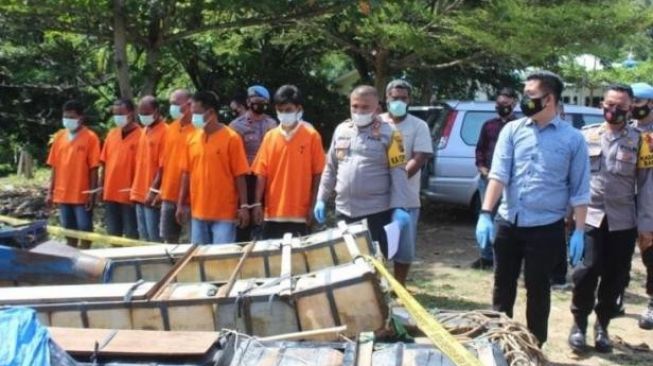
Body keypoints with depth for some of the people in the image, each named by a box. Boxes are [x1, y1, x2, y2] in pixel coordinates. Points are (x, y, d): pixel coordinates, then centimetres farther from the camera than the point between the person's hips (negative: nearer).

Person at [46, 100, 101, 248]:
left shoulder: (90, 137, -8)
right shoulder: (59, 136, 8)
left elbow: (94, 168, -9)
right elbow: (54, 166, 10)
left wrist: (92, 193, -12)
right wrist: (50, 192, 7)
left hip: (82, 195, -5)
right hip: (63, 194, 5)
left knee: (84, 229, 2)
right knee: (69, 230, 14)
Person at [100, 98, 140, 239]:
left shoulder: (140, 135, -9)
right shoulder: (112, 133, 10)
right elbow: (105, 162, 14)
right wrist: (102, 186, 10)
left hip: (130, 195, -6)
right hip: (110, 194, 6)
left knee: (131, 235, 3)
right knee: (113, 234, 15)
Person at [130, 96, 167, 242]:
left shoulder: (164, 131, -12)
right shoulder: (144, 131, 14)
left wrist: (154, 190, -18)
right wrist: (136, 188, 16)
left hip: (152, 195, -8)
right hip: (140, 193, 9)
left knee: (154, 237, -4)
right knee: (143, 237, 13)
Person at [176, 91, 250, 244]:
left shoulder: (231, 138, -8)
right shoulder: (192, 138, 7)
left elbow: (240, 175, -7)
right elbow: (186, 173, 12)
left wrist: (244, 206, -10)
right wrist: (181, 204, 9)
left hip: (224, 213, -5)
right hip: (198, 212, 5)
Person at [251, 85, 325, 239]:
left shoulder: (312, 136, -3)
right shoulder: (270, 136, 6)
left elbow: (317, 174, -2)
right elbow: (261, 173, 5)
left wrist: (312, 206, -5)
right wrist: (257, 203, -2)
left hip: (299, 213, -3)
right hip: (273, 212, 3)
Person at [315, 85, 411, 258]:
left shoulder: (389, 133, -5)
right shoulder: (341, 130, 9)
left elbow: (398, 173, -10)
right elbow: (330, 168, 15)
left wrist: (399, 207, -20)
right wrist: (321, 199, 10)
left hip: (376, 212, -5)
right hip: (344, 211, 5)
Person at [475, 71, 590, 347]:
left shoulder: (572, 138, -3)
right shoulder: (512, 130, 2)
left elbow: (580, 190, -1)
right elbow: (499, 175, -6)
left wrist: (579, 232, -5)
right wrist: (485, 214, -16)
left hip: (546, 228, -3)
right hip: (508, 224, 3)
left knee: (537, 289, 8)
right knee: (502, 285, 13)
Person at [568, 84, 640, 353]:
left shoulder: (639, 140, 3)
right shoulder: (587, 135, 6)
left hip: (623, 221, 1)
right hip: (590, 217, 0)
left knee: (615, 276, 7)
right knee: (587, 271, -6)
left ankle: (602, 325, 25)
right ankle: (579, 323, 13)